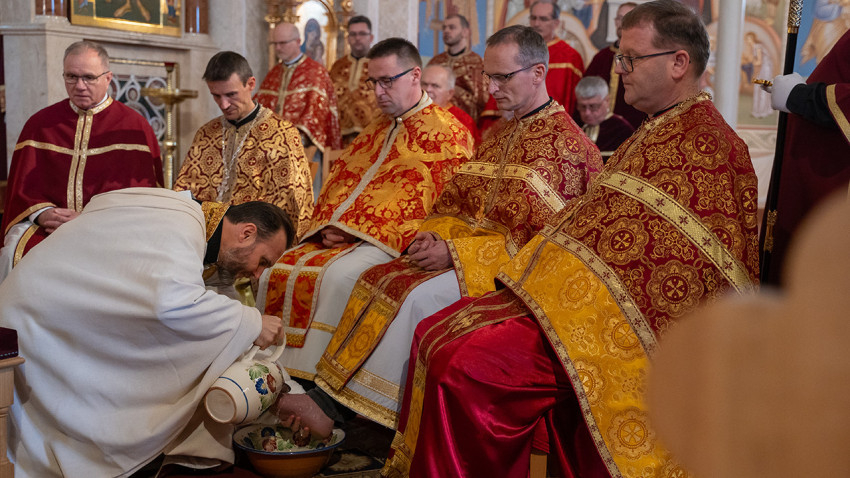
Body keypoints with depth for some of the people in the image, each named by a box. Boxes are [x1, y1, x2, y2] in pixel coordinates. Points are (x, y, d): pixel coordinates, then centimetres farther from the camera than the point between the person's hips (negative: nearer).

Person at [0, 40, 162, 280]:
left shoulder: (134, 126, 5)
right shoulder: (40, 124, 17)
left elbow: (138, 190, -3)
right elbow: (22, 185, 14)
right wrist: (42, 213, -8)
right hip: (46, 224, 3)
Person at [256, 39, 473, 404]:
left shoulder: (445, 132, -1)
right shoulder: (376, 130, 25)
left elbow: (424, 199, -12)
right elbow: (339, 180, 22)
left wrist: (358, 228, -16)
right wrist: (328, 225, 0)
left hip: (391, 240, -8)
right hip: (339, 235, 8)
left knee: (338, 275, -35)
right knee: (277, 273, -10)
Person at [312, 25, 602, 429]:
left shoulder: (564, 144, -10)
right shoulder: (502, 136, 17)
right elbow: (459, 203, 20)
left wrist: (455, 251, -20)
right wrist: (434, 233, -4)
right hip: (471, 246, 9)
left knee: (418, 294, -28)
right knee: (377, 279, -11)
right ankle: (334, 396, -12)